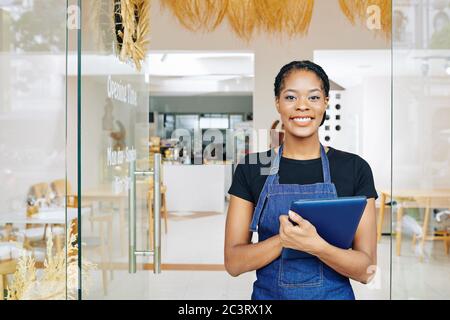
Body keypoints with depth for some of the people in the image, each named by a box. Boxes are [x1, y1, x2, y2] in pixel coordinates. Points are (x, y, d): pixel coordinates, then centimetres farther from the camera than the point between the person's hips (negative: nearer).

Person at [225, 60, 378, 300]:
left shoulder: (354, 168, -7)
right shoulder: (251, 168, -5)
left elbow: (366, 270, -9)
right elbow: (233, 263, -7)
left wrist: (315, 245, -27)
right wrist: (285, 238, -23)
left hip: (334, 294, 0)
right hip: (268, 294, 1)